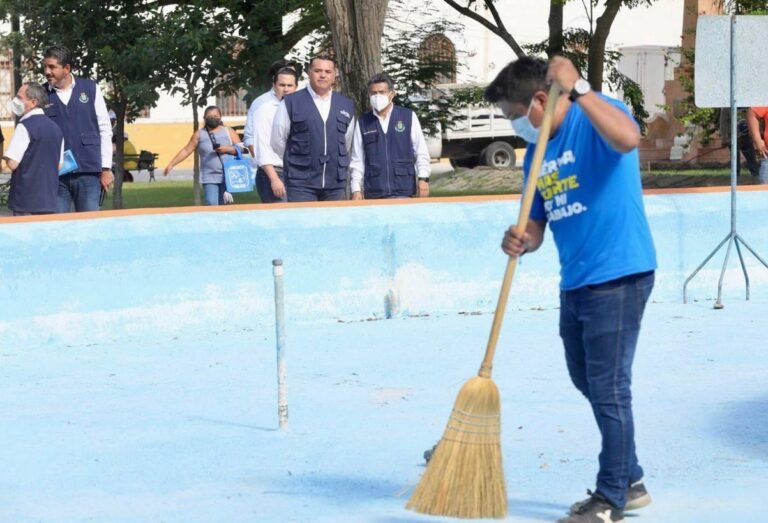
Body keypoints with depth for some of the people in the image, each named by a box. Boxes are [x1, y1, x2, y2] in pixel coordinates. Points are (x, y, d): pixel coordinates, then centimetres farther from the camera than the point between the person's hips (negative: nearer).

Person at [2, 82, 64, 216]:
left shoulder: (25, 126, -13)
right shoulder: (55, 128, 12)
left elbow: (12, 163, -15)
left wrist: (6, 157, 4)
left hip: (26, 200, -7)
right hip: (49, 200, 7)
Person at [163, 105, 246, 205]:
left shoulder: (229, 132, 9)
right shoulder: (199, 134, 10)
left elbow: (241, 148, 6)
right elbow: (186, 150, 12)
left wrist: (227, 149, -12)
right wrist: (171, 164, 8)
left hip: (228, 178, 1)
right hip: (209, 178, 0)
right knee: (212, 205, -15)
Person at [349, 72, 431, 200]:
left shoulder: (408, 117, 4)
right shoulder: (363, 123, 7)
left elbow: (421, 152, 5)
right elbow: (357, 160, 9)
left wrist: (423, 178, -4)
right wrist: (356, 189, 3)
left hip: (403, 191, -1)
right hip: (374, 194, 1)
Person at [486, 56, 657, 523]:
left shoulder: (595, 120, -11)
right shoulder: (536, 154, 12)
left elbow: (628, 138, -36)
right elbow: (536, 227, 13)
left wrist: (577, 88, -35)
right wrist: (520, 242, -10)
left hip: (618, 277, -9)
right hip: (575, 282, 9)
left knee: (609, 389, -3)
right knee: (589, 384, 18)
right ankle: (629, 482, 33)